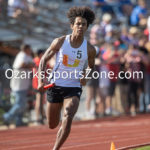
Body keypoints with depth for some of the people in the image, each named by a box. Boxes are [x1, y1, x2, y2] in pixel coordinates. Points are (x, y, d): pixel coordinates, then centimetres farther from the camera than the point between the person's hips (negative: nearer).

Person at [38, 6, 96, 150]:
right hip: (55, 86, 1)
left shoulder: (89, 49, -3)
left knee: (68, 118, -26)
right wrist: (40, 81, -10)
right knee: (52, 125, 8)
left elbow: (91, 67, 15)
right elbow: (44, 60, 3)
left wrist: (85, 77, -7)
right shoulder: (60, 42, -5)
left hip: (74, 88, -1)